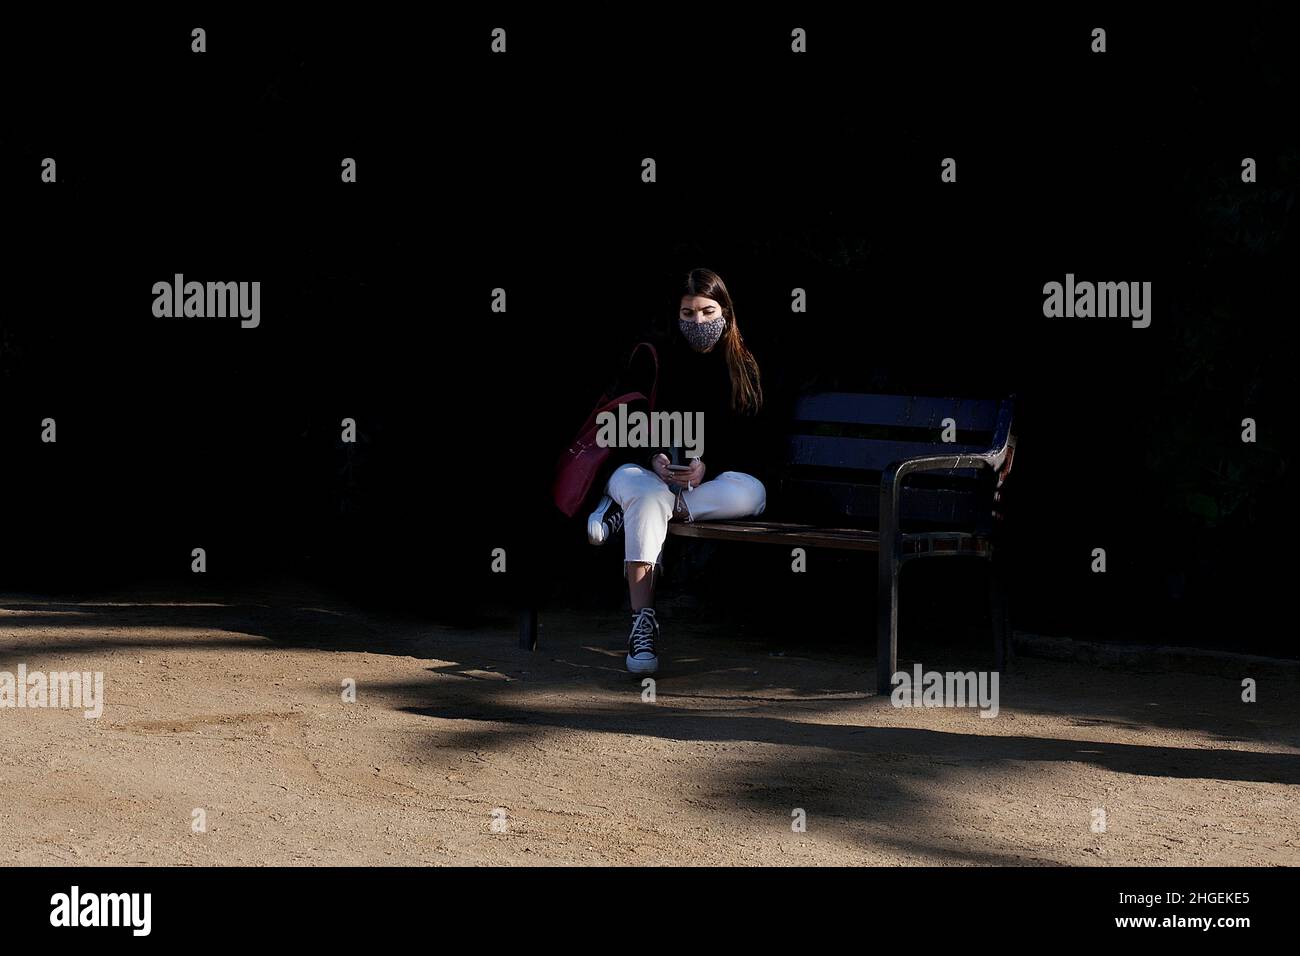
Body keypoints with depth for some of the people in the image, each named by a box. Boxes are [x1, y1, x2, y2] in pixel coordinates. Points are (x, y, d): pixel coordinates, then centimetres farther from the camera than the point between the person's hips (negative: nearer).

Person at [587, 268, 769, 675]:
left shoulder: (744, 368, 8)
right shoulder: (660, 362, 8)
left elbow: (749, 444, 2)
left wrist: (706, 467, -16)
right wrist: (655, 458, -17)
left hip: (722, 476, 1)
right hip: (649, 471, -1)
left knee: (747, 494, -36)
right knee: (650, 497, -38)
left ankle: (625, 508, -25)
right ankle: (642, 626, -46)